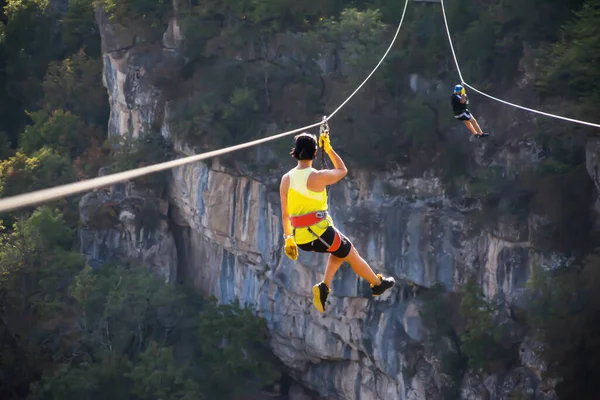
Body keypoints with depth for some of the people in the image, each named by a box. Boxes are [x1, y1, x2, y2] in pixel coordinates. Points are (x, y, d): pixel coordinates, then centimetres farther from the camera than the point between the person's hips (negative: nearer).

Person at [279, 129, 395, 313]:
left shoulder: (286, 179, 1)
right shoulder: (318, 177, -14)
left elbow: (285, 214, 7)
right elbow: (342, 170, 8)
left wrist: (288, 238, 16)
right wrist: (328, 148, 13)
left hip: (301, 239, 6)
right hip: (320, 234, -5)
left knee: (341, 250, 30)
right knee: (352, 255, 22)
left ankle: (324, 286, 14)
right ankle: (378, 284, 43)